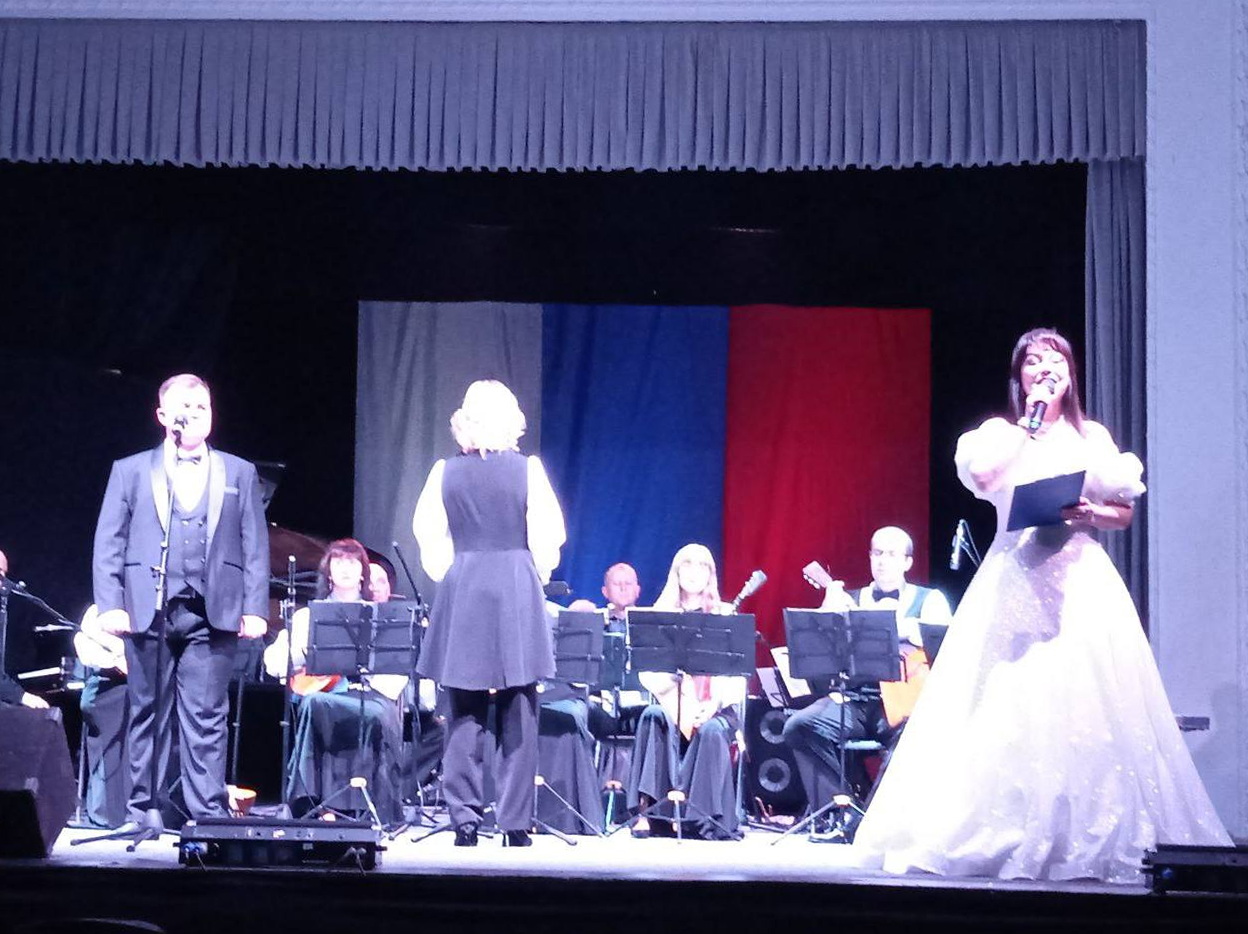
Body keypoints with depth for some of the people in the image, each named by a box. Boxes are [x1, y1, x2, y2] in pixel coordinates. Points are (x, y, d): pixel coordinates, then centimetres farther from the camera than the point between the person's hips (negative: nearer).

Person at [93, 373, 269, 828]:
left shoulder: (239, 474, 13)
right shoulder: (131, 471, 11)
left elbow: (255, 547, 8)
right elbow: (108, 546, 6)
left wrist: (254, 609, -2)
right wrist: (110, 605, -6)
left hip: (213, 614, 0)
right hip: (148, 613, 0)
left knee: (206, 717, -3)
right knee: (148, 714, 5)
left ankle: (209, 812, -2)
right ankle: (144, 808, 12)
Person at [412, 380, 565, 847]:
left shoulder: (446, 472, 1)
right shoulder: (528, 470, -4)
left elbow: (428, 534, 6)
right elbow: (548, 537, -3)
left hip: (461, 596, 2)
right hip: (518, 597, -1)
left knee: (465, 714, 7)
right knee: (517, 714, 3)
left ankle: (465, 817, 5)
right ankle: (515, 822, 4)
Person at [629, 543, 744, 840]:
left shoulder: (726, 615, 9)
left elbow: (737, 673, 1)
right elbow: (649, 672, 1)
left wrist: (715, 703, -18)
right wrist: (677, 703, -18)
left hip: (715, 707, -1)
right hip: (673, 703, 1)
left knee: (711, 731, -34)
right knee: (653, 718, -32)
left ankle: (707, 820, -28)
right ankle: (648, 811, -32)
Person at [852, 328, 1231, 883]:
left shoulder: (1092, 437, 14)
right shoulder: (999, 432, 10)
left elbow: (1124, 514, 13)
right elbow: (982, 480, -11)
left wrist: (1088, 512, -8)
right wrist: (1031, 421, -7)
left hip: (1080, 584, 1)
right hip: (1013, 582, 0)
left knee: (1081, 701, -8)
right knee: (1008, 703, -8)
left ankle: (1090, 836, -4)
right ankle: (1006, 833, -3)